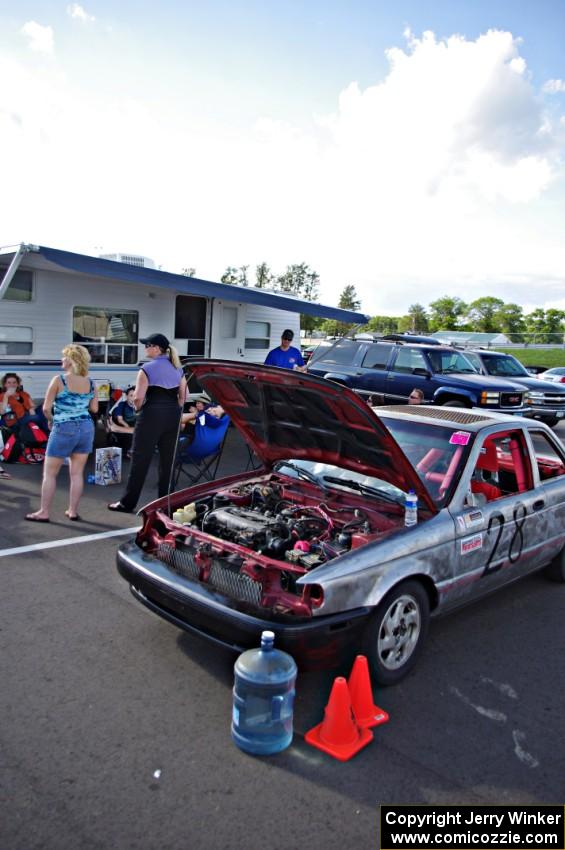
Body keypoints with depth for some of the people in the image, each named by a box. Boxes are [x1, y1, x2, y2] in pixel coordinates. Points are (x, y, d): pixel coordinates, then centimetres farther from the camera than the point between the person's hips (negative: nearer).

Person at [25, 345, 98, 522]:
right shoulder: (90, 383, 3)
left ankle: (44, 512, 10)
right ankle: (73, 511, 14)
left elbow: (46, 408, -10)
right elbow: (94, 409, 6)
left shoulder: (58, 380, -10)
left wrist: (51, 421, 9)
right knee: (77, 473, 10)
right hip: (86, 428, 5)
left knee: (49, 473, 7)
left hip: (64, 429, -4)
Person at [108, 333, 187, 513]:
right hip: (173, 415, 6)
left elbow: (138, 398, -14)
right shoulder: (177, 369, 10)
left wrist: (139, 410, 4)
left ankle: (127, 503, 9)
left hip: (152, 415, -6)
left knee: (140, 459, 2)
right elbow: (183, 396, 10)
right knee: (168, 459, 11)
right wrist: (173, 411, 17)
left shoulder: (147, 369, -8)